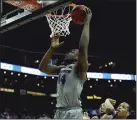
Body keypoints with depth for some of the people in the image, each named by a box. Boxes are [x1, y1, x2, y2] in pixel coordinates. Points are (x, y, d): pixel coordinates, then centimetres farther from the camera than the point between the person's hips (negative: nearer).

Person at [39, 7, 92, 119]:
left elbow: (83, 48, -19)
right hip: (59, 112, 8)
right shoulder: (61, 68, 21)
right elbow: (42, 67, 16)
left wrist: (87, 23, -14)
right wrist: (52, 48, 12)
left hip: (74, 113, -8)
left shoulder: (80, 67, -2)